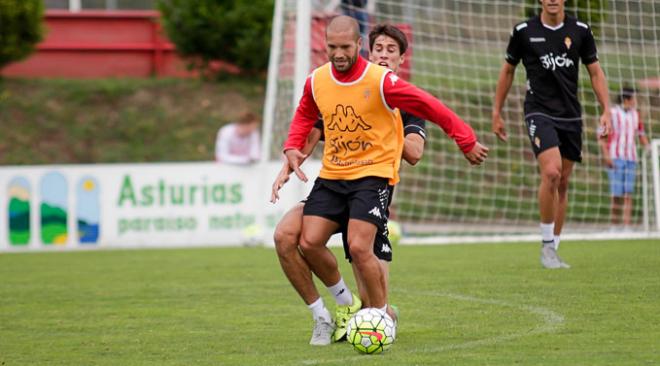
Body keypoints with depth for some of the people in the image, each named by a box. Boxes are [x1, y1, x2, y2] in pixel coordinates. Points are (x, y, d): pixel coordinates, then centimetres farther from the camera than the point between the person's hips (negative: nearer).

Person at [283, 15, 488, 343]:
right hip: (331, 175, 5)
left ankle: (382, 314, 1)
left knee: (359, 247, -20)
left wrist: (466, 141, -5)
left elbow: (430, 108, -9)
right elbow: (305, 115, 21)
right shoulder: (316, 81, -1)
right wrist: (293, 147, 4)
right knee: (309, 242, -6)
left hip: (373, 174, -5)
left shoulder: (381, 81, -17)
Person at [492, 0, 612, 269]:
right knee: (551, 173, -22)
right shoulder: (524, 32, -1)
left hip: (571, 116, 3)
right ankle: (547, 246, -11)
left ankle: (553, 250, 15)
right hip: (539, 113, -3)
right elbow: (507, 71, 11)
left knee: (563, 183, 6)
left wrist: (606, 111, 3)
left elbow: (595, 72, 12)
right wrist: (496, 112, 12)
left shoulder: (580, 31, 4)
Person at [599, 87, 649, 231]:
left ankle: (627, 227, -7)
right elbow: (601, 136, -5)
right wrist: (606, 156, -15)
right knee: (617, 194, -9)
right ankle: (614, 227, -2)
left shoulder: (635, 114, 13)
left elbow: (641, 135, 21)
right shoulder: (612, 113, -4)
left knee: (628, 194, -4)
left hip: (631, 158, 5)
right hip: (615, 158, -5)